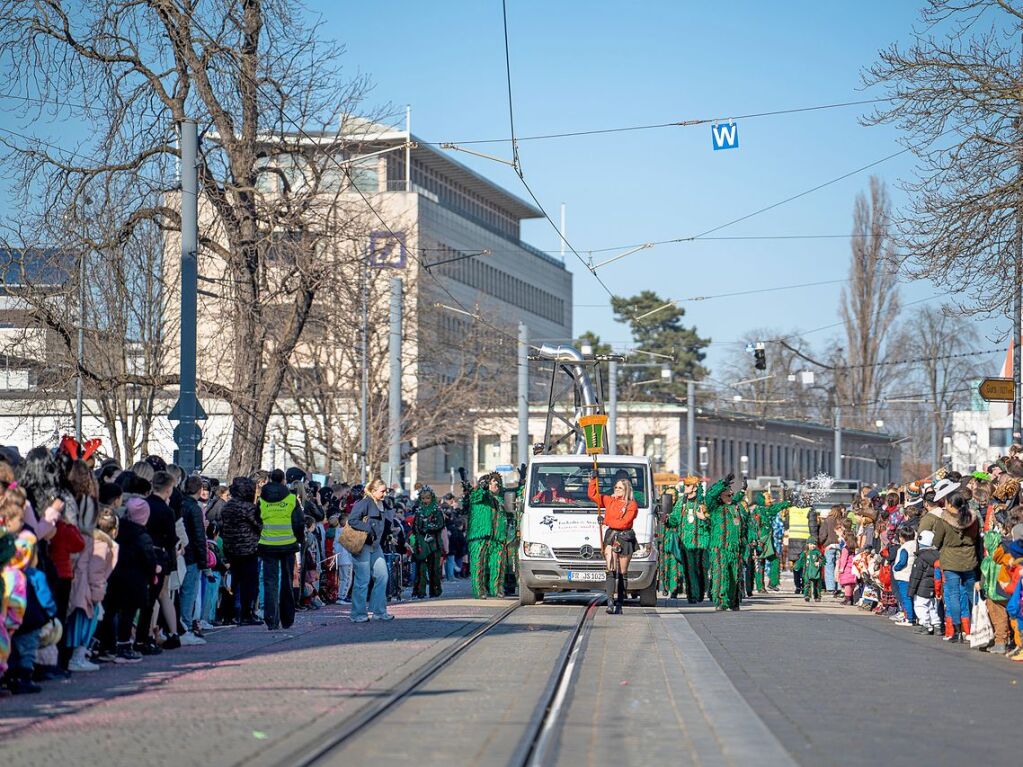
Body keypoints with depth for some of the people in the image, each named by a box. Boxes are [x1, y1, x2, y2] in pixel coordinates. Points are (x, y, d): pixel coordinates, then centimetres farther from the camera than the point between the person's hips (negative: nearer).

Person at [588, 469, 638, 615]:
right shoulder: (609, 501, 9)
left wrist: (605, 521, -10)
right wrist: (593, 479, 4)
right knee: (611, 570, -12)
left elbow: (624, 523, -12)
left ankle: (619, 605, 11)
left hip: (625, 538, -2)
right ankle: (610, 602, -22)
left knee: (622, 573, 5)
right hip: (610, 537, 2)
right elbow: (592, 495, 14)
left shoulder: (632, 505, -3)